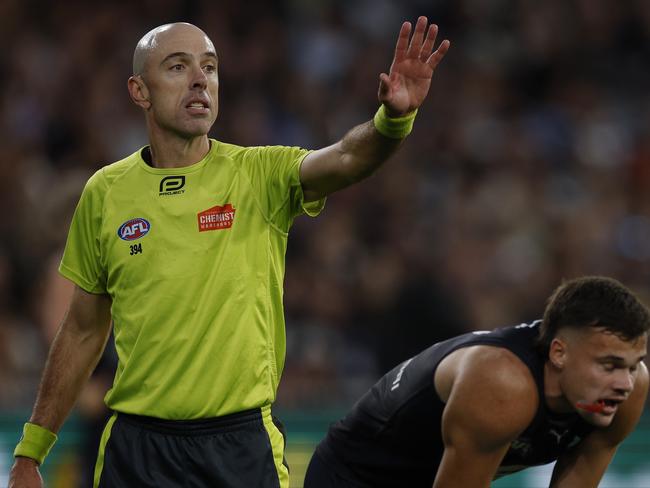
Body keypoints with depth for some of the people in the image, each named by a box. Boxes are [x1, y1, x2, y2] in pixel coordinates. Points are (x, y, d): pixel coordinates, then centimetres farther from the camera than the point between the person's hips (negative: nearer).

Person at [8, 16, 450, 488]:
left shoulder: (260, 174, -2)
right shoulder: (104, 192, 3)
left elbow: (348, 158, -23)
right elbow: (84, 331, 12)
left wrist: (394, 117, -44)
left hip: (242, 447, -1)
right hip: (136, 446, 1)